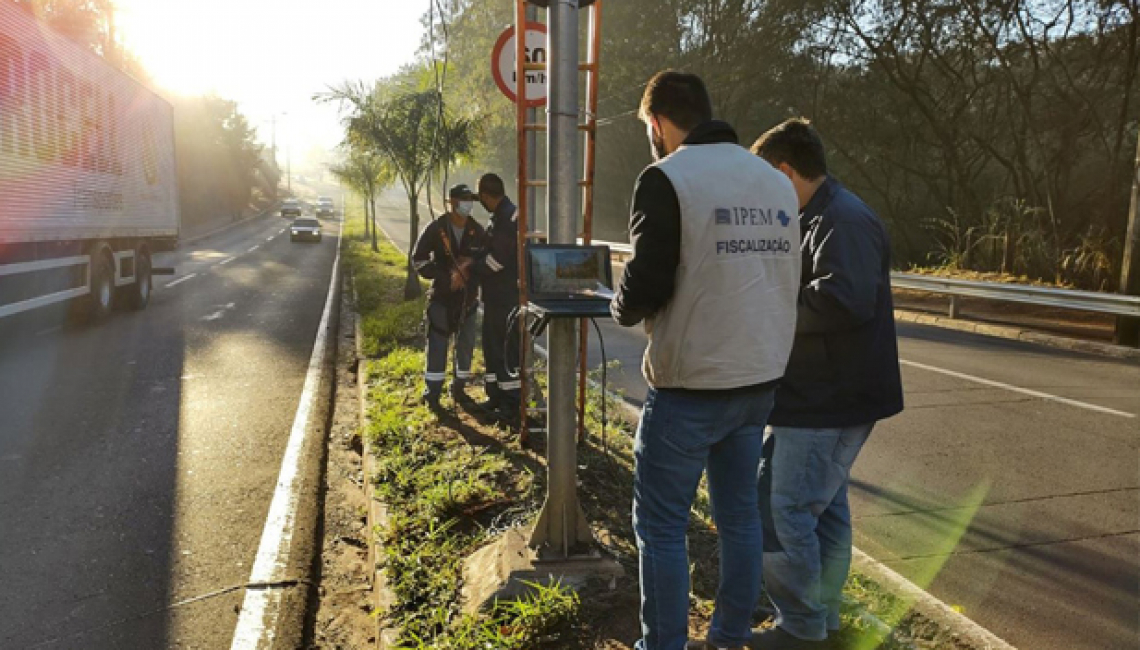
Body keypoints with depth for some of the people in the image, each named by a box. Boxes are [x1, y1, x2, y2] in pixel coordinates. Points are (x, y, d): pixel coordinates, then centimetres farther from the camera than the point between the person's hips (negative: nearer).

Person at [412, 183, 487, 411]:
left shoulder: (477, 231, 1)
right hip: (441, 296, -3)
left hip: (468, 297, 3)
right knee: (437, 345, -4)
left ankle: (459, 388, 24)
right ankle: (432, 393, 3)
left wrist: (470, 266, -12)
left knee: (466, 344, 9)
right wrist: (445, 278, -14)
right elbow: (419, 259, -5)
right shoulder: (436, 229, -6)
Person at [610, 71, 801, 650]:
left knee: (661, 526, 6)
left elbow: (645, 288, -15)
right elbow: (783, 278, 12)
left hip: (690, 387, -7)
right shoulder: (777, 181, 8)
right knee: (739, 515, 18)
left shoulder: (667, 178, -12)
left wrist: (620, 307, 7)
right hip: (760, 380, 7)